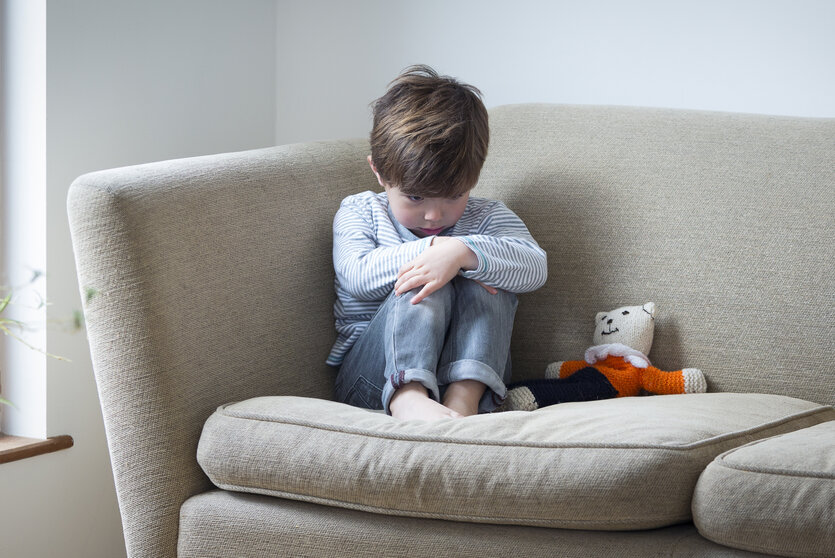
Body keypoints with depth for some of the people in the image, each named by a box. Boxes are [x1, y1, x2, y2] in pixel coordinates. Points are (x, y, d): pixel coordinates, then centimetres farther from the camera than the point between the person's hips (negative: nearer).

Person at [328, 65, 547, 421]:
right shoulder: (358, 212, 8)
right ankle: (407, 396, -52)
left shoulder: (488, 218, 8)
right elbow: (358, 276, -13)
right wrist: (430, 250, -21)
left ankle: (463, 400, -43)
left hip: (466, 368, 2)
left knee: (484, 285, -24)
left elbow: (533, 267, -13)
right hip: (376, 375, -1)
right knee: (426, 287, -29)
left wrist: (462, 252, -31)